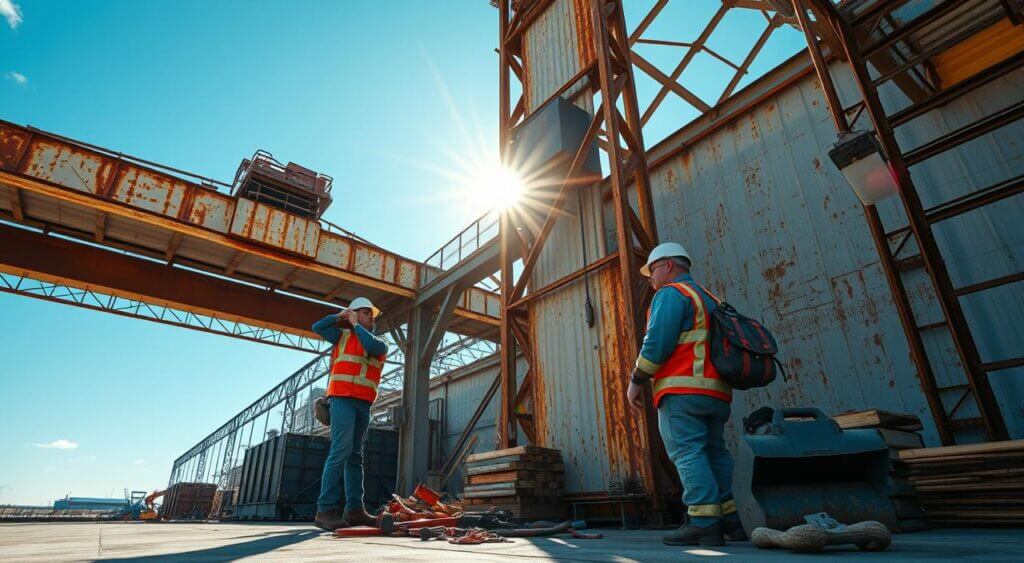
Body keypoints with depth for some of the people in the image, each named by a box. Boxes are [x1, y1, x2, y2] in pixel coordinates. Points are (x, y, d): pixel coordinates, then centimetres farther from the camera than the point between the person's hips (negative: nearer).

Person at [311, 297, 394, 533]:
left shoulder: (381, 342, 17)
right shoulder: (343, 335, 13)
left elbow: (373, 346, -6)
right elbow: (317, 327, 4)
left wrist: (356, 325, 4)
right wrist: (340, 316, 4)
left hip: (364, 404, 5)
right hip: (342, 398, -4)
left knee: (355, 456, 5)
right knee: (341, 449, -15)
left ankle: (354, 510, 6)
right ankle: (325, 510, -14)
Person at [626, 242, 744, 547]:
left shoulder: (671, 293, -2)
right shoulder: (710, 299, 26)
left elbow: (657, 341, -14)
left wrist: (636, 380, -7)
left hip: (682, 389, -9)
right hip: (716, 391, 9)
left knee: (686, 451, -9)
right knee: (715, 453, 13)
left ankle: (704, 523, -12)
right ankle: (730, 519, 14)